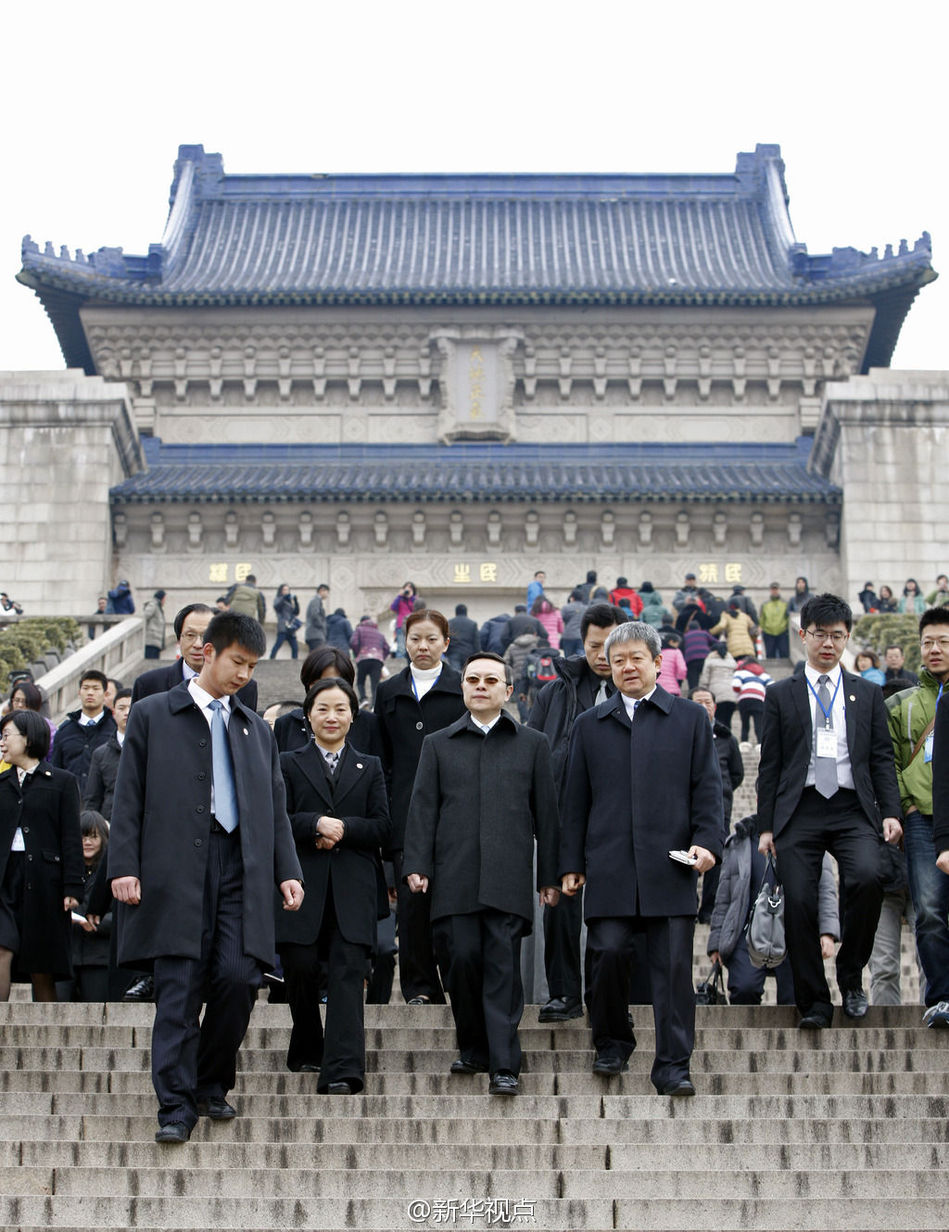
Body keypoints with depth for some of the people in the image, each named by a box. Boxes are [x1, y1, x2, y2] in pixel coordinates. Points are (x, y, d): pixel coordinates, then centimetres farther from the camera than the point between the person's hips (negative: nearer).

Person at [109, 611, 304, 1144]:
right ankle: (176, 1105, 2)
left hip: (241, 871, 3)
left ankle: (211, 1086, 12)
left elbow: (276, 808, 19)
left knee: (239, 979, -8)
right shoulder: (153, 715, 9)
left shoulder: (257, 729, 20)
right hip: (175, 870, -3)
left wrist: (287, 871, 7)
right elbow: (130, 797, 4)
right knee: (179, 989, -5)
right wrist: (124, 866, -5)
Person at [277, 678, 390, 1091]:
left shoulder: (370, 768, 16)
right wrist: (317, 824, -16)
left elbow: (381, 828, 6)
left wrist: (343, 828, -10)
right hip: (303, 885, 0)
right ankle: (307, 1051, 25)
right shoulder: (289, 765, 11)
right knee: (301, 971, 0)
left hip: (352, 890, 0)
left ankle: (343, 1069, -19)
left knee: (348, 974, -12)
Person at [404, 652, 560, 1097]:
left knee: (503, 968, -6)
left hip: (508, 877, -1)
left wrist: (549, 876, 7)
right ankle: (473, 1048, 17)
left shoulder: (531, 744, 13)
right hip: (455, 877, 1)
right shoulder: (438, 744, 15)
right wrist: (417, 865, -1)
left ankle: (503, 1065, -5)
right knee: (461, 959, -3)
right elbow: (423, 808, 10)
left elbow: (546, 812, 11)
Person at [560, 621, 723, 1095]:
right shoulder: (590, 725, 15)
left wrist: (706, 841, -8)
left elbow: (707, 786, 7)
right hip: (609, 868, 1)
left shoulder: (690, 718, 12)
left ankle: (673, 1065, 4)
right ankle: (612, 1042, 18)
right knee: (609, 953, -6)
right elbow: (576, 798, 14)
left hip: (670, 864, -1)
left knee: (673, 965, -3)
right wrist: (572, 863, 8)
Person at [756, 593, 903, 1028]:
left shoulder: (867, 694, 16)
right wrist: (766, 825, 3)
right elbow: (769, 764, 9)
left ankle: (851, 976, -4)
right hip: (800, 810, 0)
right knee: (799, 902, -8)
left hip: (853, 810, 0)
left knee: (867, 877, -25)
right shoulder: (781, 695, 12)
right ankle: (814, 1001, 7)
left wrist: (890, 812, -1)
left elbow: (882, 758, 12)